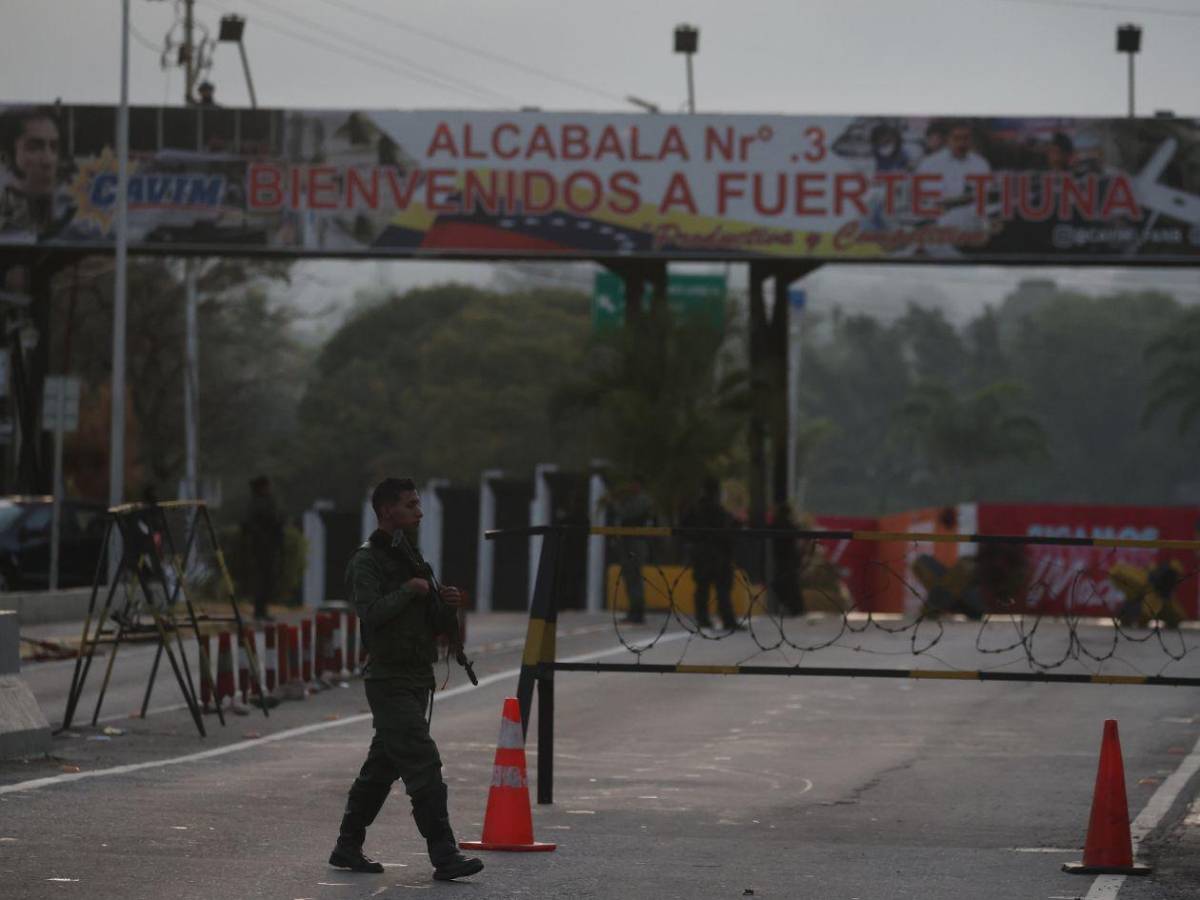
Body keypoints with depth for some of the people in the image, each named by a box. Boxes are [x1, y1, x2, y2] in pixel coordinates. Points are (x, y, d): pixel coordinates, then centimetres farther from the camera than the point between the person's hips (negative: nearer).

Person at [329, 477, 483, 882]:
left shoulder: (411, 557, 18)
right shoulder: (367, 561, -9)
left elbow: (438, 625, 18)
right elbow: (371, 612, -25)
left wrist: (448, 605, -2)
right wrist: (409, 590, -16)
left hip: (417, 679, 9)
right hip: (389, 679, -9)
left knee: (382, 766, 13)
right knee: (424, 765, -14)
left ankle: (348, 847, 21)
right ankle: (444, 855, -17)